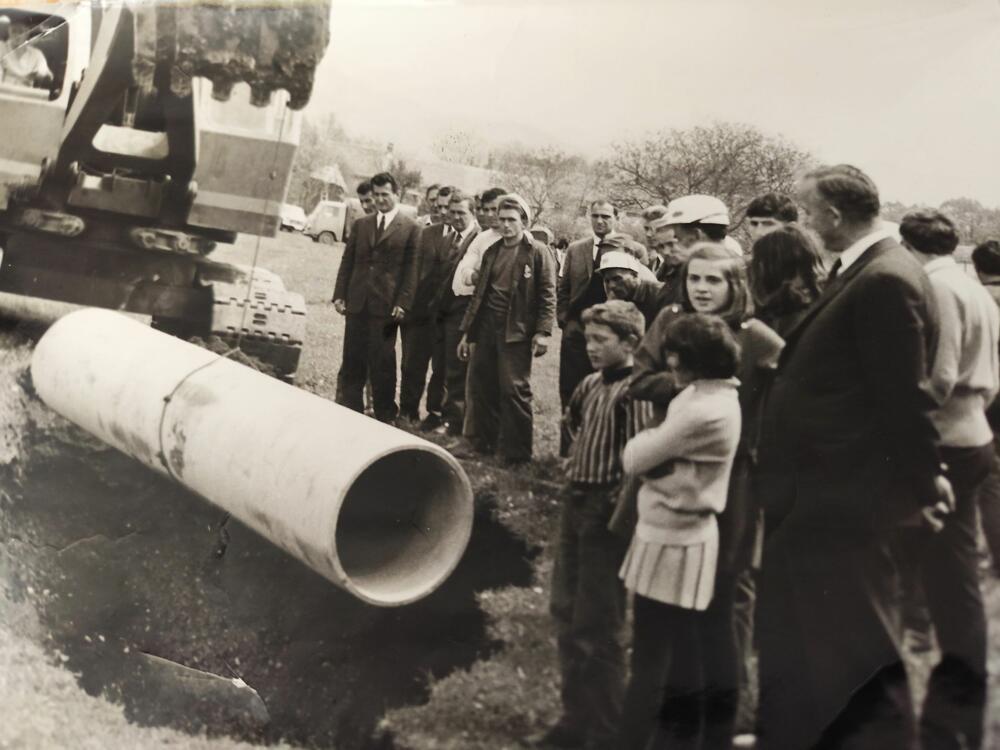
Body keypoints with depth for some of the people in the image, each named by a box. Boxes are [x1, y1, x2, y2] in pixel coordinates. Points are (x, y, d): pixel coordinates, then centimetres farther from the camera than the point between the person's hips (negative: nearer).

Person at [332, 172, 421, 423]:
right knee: (352, 361, 8)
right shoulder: (361, 224, 13)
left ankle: (385, 416, 11)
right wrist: (339, 295, 4)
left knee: (383, 363, 1)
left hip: (386, 306, -4)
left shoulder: (410, 228, 0)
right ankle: (349, 410, 18)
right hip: (357, 303, 4)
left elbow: (412, 269, -4)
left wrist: (403, 303, -12)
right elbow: (347, 262, 13)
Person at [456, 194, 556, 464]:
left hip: (515, 331, -6)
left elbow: (548, 295, -6)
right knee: (480, 387, 8)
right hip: (486, 328, 6)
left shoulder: (537, 252, -2)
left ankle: (516, 452, 2)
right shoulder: (492, 252, 16)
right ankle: (483, 443, 21)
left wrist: (543, 331, -16)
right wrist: (467, 331, 15)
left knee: (514, 390, -6)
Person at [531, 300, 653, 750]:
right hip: (575, 505, 9)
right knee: (566, 613, 16)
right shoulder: (591, 384, 8)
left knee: (596, 627, 0)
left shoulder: (633, 392, -16)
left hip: (606, 514, -8)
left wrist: (618, 507, -16)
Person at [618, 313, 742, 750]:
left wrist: (643, 439, 1)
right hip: (686, 533, 10)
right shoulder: (718, 395, 8)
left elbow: (635, 459, -17)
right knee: (685, 653, 19)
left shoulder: (702, 411, -24)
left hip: (670, 540, -10)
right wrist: (652, 444, -9)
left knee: (650, 661, 0)